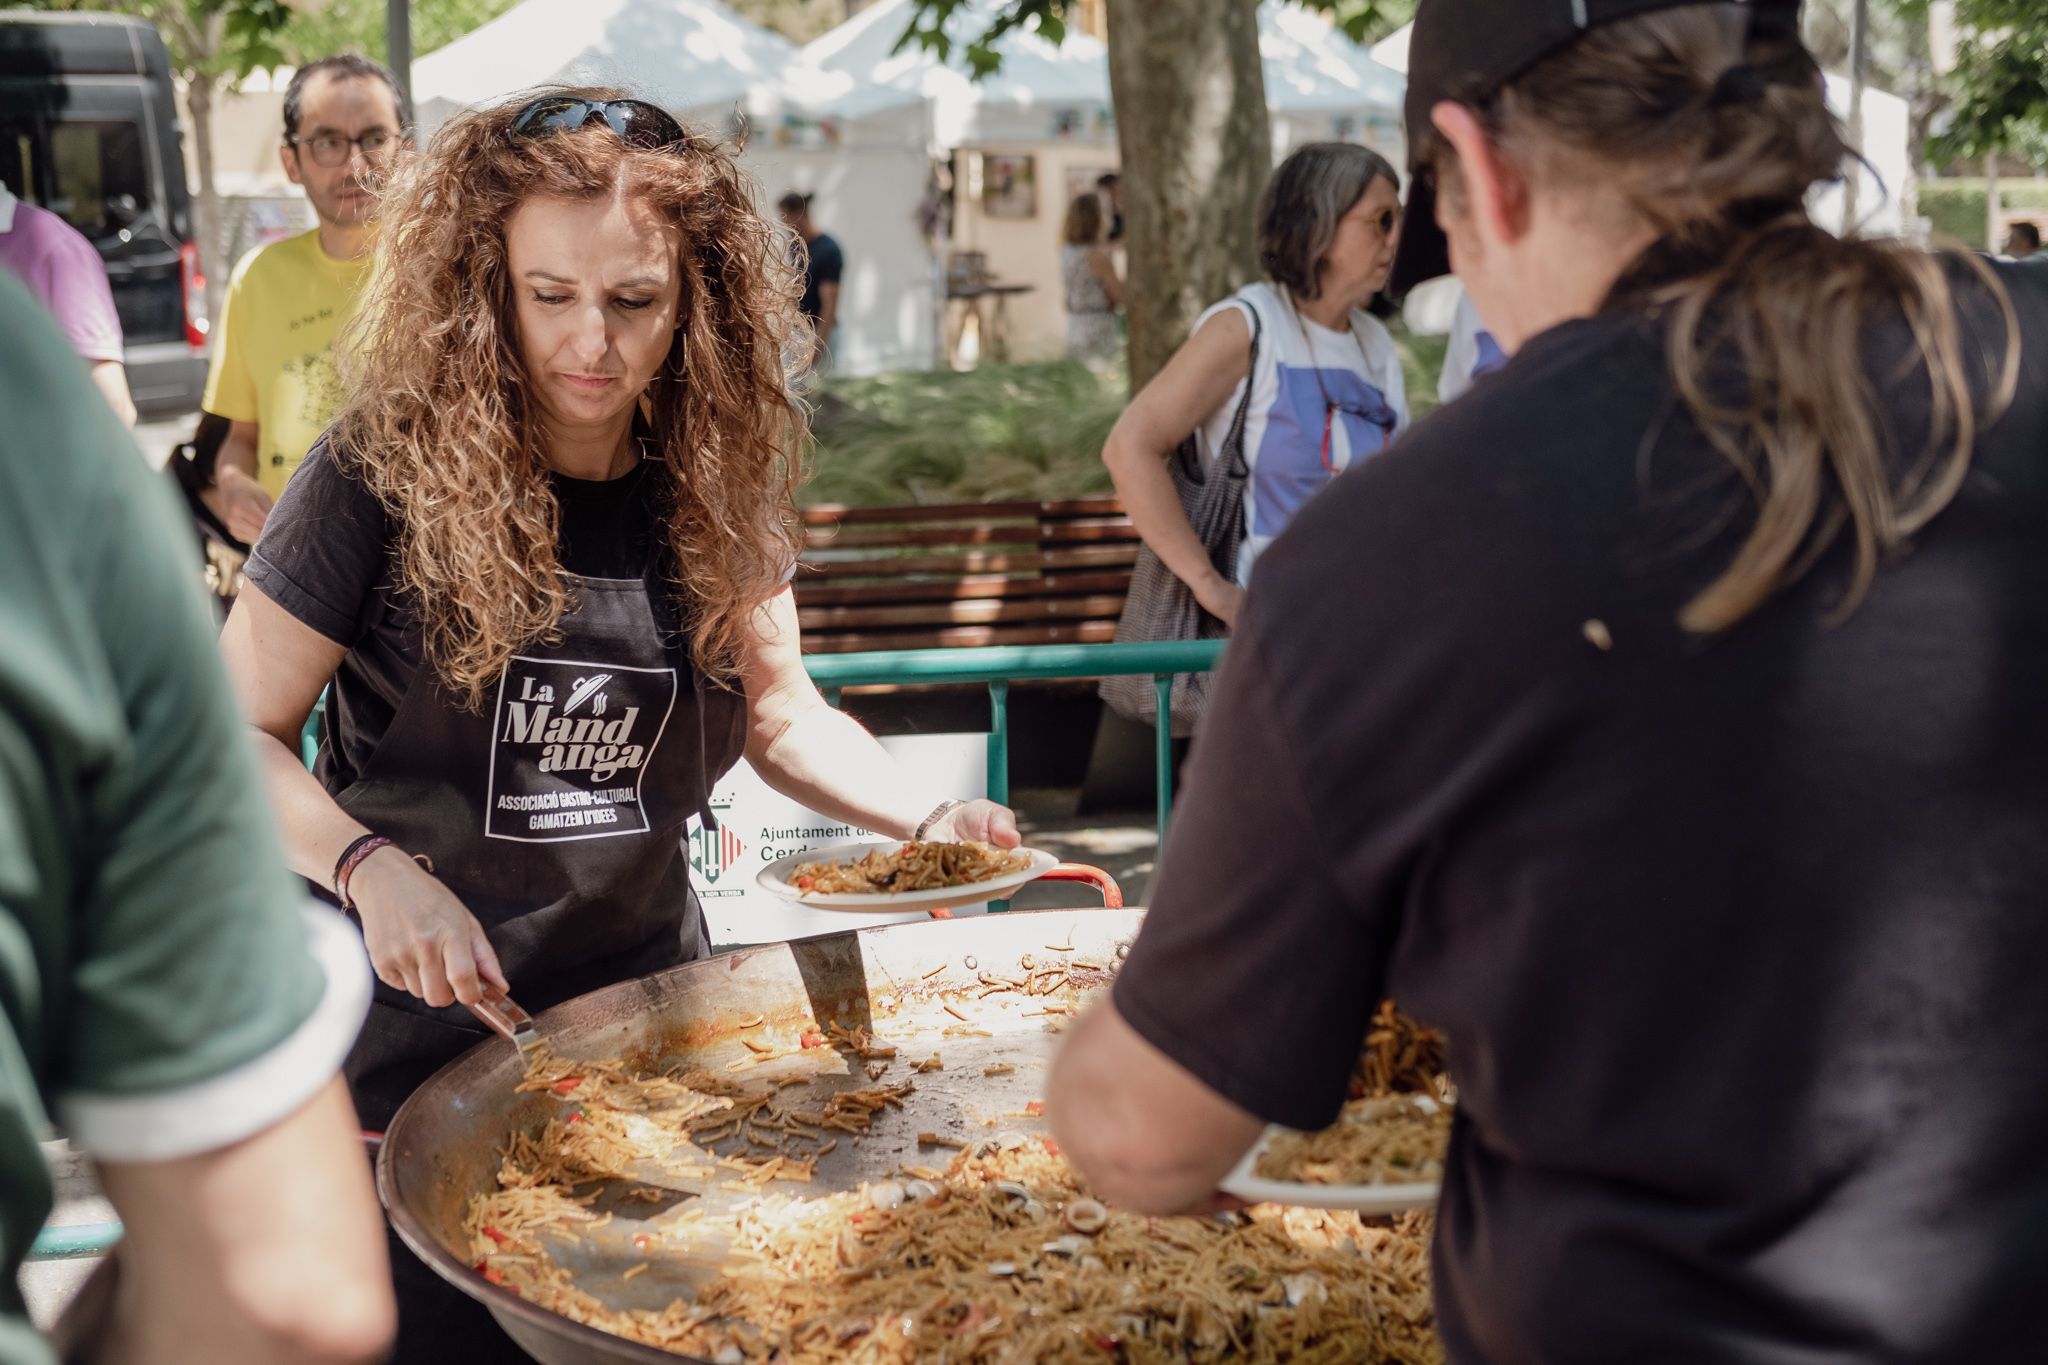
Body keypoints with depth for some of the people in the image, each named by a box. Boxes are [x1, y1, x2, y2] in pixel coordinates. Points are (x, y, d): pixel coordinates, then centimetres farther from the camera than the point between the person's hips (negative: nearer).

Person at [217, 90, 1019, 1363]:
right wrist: (369, 866, -27)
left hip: (646, 1009, 4)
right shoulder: (389, 471, -14)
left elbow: (780, 714, 9)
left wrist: (929, 814, -7)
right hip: (418, 1030, -3)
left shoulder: (715, 484, -3)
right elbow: (238, 734, -10)